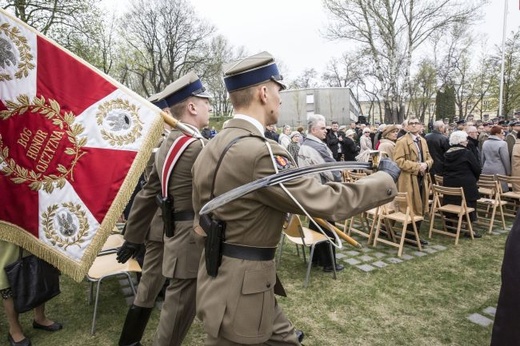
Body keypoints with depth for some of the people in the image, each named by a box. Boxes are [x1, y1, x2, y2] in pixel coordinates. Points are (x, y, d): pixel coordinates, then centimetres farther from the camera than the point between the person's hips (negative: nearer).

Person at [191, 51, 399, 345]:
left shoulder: (212, 147, 4)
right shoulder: (258, 152, -27)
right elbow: (328, 202, -22)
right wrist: (385, 178, -8)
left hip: (222, 280, 9)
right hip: (241, 291, -9)